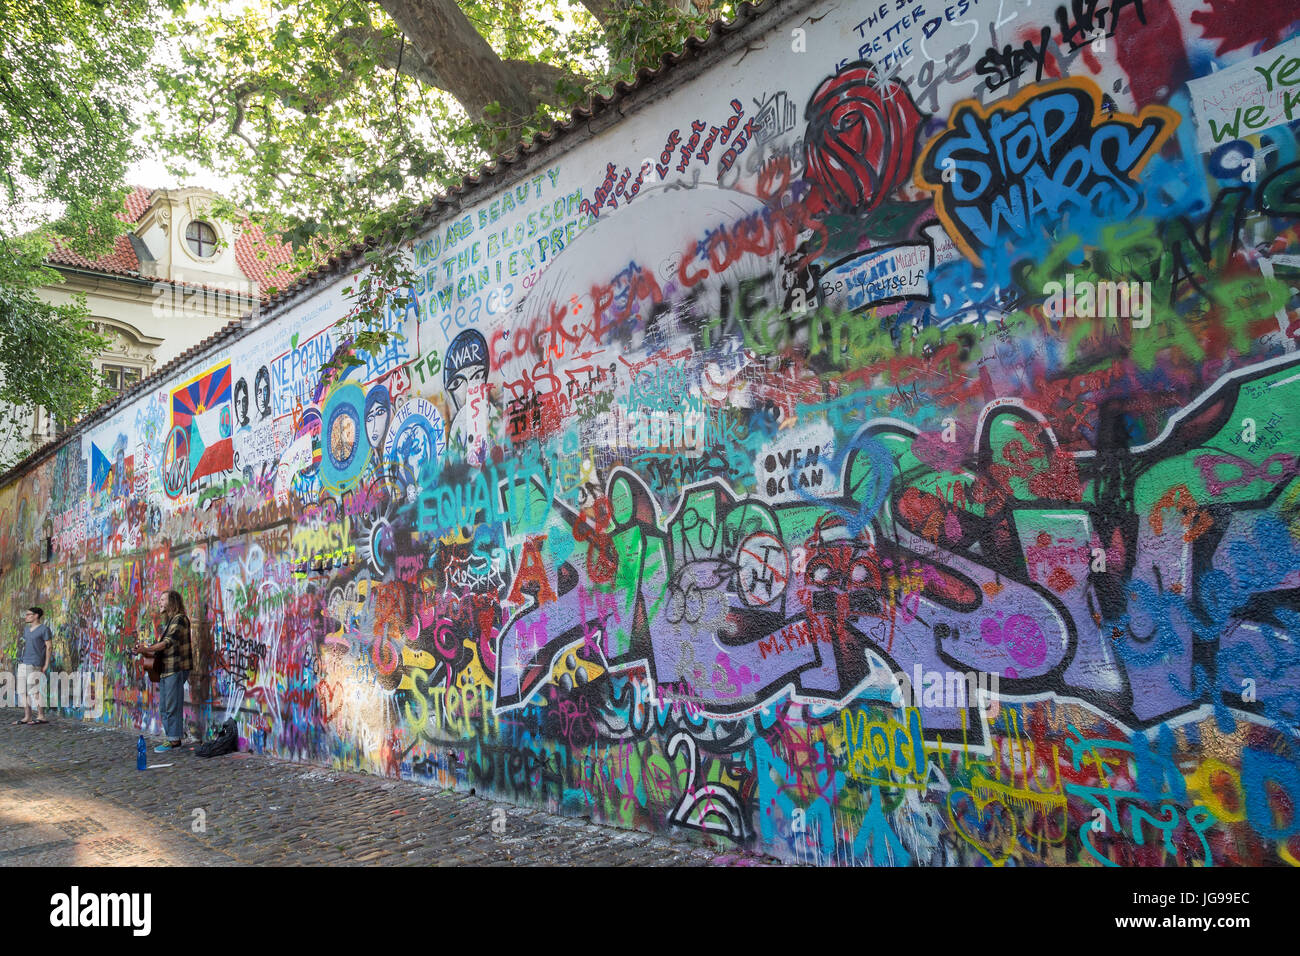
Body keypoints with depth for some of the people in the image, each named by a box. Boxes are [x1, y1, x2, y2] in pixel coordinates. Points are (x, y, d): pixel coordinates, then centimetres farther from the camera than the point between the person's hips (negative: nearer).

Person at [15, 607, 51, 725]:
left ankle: (40, 717, -5)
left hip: (35, 664, -8)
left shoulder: (44, 629, -6)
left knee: (33, 691, -10)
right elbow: (25, 645, 22)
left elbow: (49, 647, -7)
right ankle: (27, 717, 11)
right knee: (23, 691, 6)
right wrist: (21, 659, 14)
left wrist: (46, 665, -10)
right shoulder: (26, 629, 17)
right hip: (23, 663, 8)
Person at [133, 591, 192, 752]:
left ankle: (174, 740, -4)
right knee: (164, 707, 12)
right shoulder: (166, 621, 21)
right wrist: (148, 650, 7)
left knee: (172, 706, -8)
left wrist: (148, 649, -22)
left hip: (176, 669, -10)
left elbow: (169, 642, -18)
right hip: (164, 669, 10)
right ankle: (172, 738, 18)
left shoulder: (180, 619, -9)